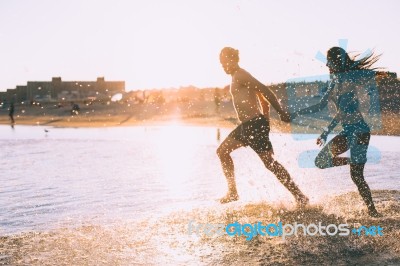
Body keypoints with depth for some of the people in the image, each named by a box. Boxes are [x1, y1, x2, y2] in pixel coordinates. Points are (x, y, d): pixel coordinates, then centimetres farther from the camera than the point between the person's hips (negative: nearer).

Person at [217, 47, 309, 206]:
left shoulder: (239, 76, -9)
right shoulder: (239, 77, 20)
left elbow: (265, 91, -18)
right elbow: (263, 98, 23)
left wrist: (281, 112, -21)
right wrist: (265, 122, 21)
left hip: (254, 124, -10)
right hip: (246, 126, 10)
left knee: (270, 162, -11)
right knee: (222, 151, 14)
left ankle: (299, 196, -7)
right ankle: (232, 192, 18)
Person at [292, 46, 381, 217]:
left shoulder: (347, 79, -12)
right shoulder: (334, 81, 13)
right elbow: (320, 106, 20)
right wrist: (297, 113, 20)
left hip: (359, 130, -8)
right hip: (347, 131, 8)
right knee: (320, 161, 10)